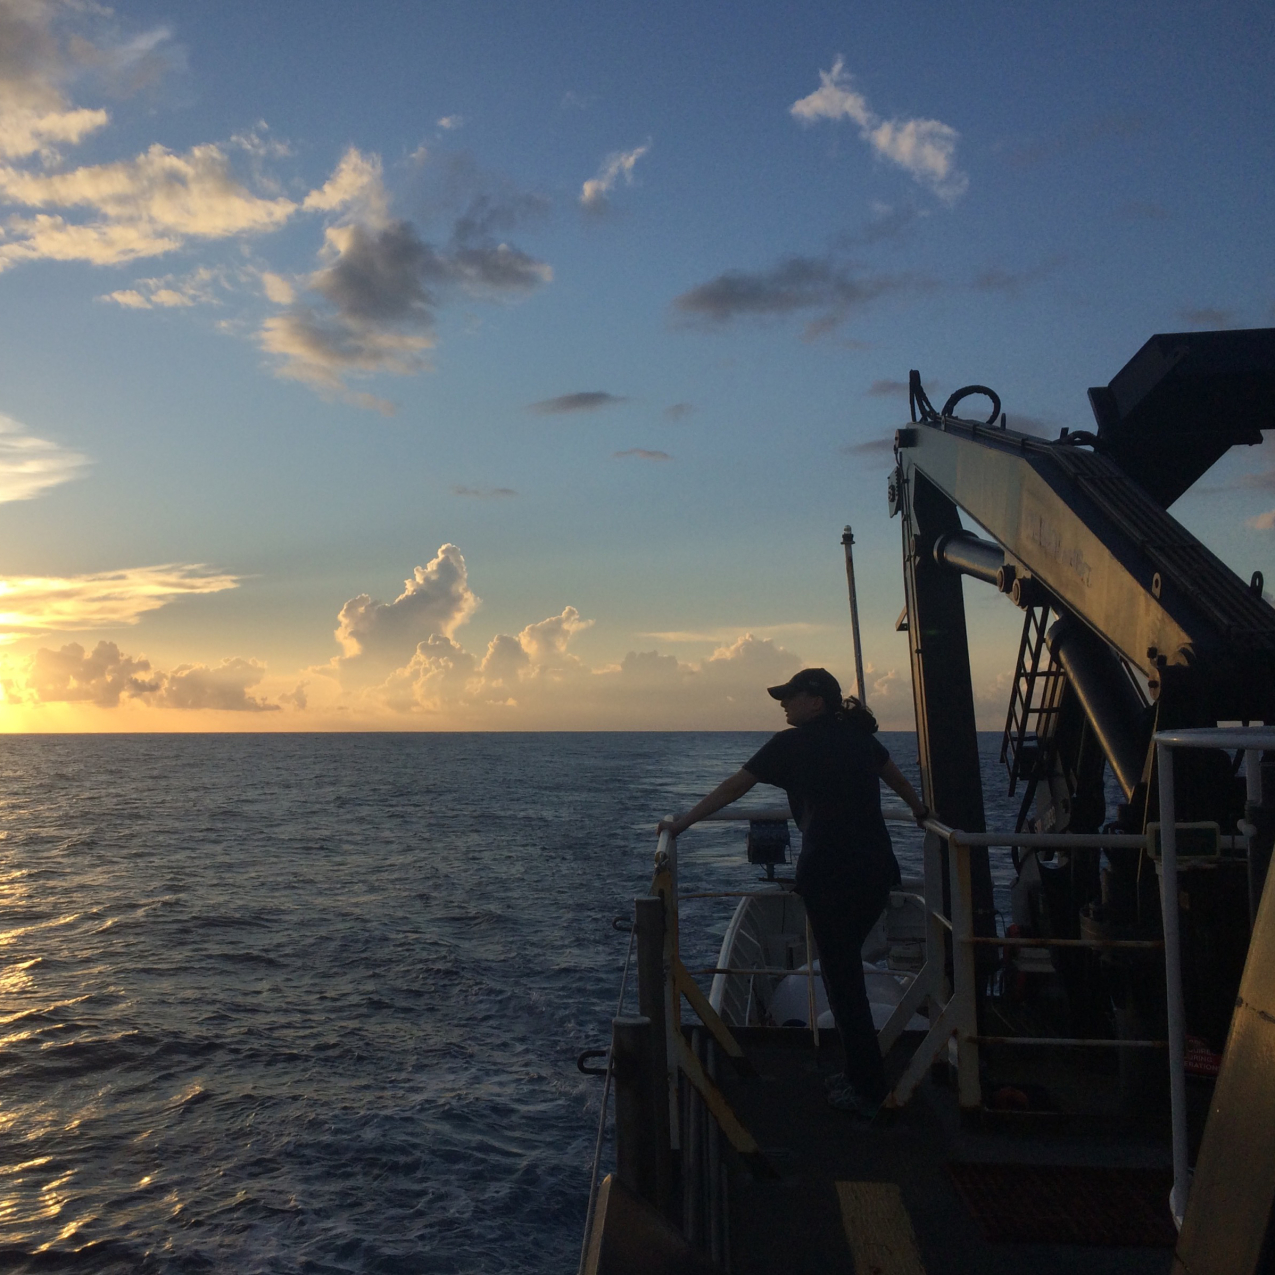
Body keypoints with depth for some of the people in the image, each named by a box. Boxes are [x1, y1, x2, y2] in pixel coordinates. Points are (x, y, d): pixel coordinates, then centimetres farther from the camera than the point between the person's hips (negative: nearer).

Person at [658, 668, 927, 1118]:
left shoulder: (793, 744, -4)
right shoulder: (859, 736, 13)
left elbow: (733, 787, -2)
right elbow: (895, 776, 31)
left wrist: (681, 822, 5)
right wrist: (921, 811, 49)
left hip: (829, 873, -7)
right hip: (877, 869, 7)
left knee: (841, 975, 3)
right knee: (846, 966, 19)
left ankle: (869, 1092, 10)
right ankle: (859, 1071, 26)